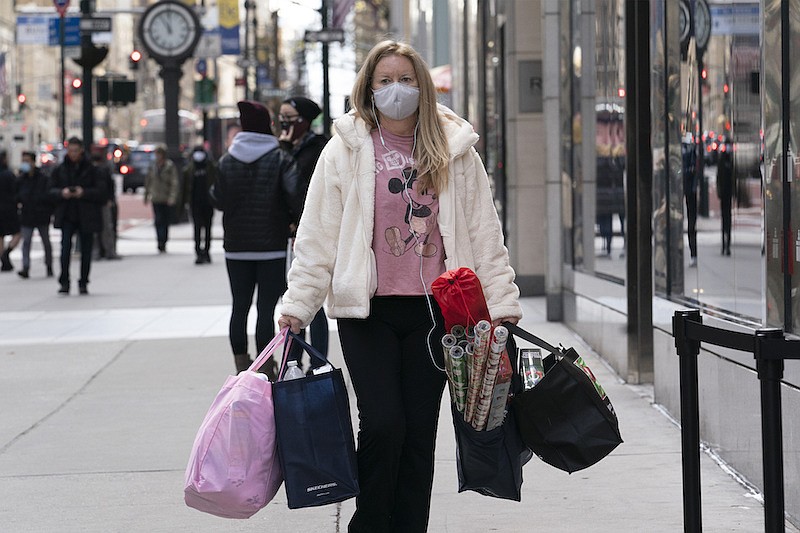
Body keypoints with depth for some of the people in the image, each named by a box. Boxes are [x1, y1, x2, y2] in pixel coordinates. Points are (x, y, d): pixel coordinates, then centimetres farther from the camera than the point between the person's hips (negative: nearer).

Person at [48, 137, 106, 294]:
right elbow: (51, 191, 6)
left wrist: (84, 193, -19)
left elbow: (101, 191, -4)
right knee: (65, 247, -13)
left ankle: (83, 283, 17)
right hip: (67, 216, 1)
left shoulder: (91, 169, -1)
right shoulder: (60, 170, 6)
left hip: (86, 216, -1)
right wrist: (62, 193, -16)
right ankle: (64, 283, -10)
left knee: (86, 250, 5)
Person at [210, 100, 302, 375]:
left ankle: (241, 365, 13)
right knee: (266, 308, -2)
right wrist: (295, 218, 0)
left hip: (236, 247, 3)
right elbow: (296, 195, -17)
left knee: (240, 306, 11)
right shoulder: (280, 159, -6)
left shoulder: (227, 161, 2)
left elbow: (218, 200, 1)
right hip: (271, 247, -3)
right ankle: (265, 370, -4)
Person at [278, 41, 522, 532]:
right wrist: (298, 304, -3)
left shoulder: (456, 151, 8)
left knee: (420, 432, 4)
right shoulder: (347, 150, 3)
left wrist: (503, 302, 3)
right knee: (383, 423, -11)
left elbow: (484, 233, 9)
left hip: (434, 310, 2)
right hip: (368, 310, -2)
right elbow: (318, 235, 2)